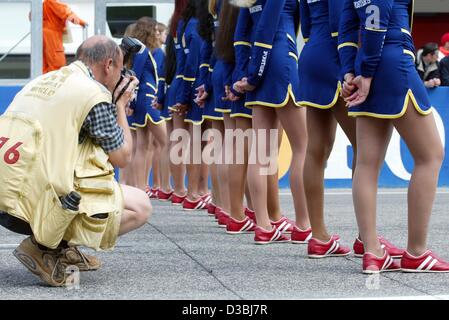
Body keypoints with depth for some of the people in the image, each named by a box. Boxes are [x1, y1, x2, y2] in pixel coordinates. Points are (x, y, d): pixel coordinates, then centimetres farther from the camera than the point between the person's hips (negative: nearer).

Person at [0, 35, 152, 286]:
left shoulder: (41, 81, 19)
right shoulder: (95, 93, -5)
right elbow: (122, 158, 4)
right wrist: (121, 106, 18)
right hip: (37, 204, -8)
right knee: (141, 207, 3)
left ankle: (61, 248, 16)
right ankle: (45, 246, -6)